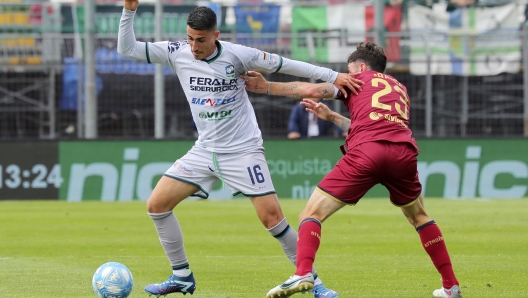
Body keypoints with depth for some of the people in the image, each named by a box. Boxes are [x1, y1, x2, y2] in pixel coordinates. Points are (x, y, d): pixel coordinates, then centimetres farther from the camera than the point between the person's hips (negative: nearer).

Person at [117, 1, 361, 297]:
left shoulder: (236, 55, -14)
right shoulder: (177, 53, -5)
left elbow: (282, 64, -6)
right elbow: (127, 48, -2)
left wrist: (332, 76, -6)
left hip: (243, 150, -4)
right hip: (204, 151, 4)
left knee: (272, 216, -12)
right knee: (157, 204, -4)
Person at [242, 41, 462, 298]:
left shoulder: (359, 79, 21)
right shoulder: (400, 89, 35)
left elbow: (313, 90, 8)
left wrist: (267, 87, 14)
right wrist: (331, 117, 41)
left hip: (365, 153, -5)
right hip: (404, 152, 5)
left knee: (312, 214, 1)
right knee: (419, 217, 29)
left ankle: (303, 274, -23)